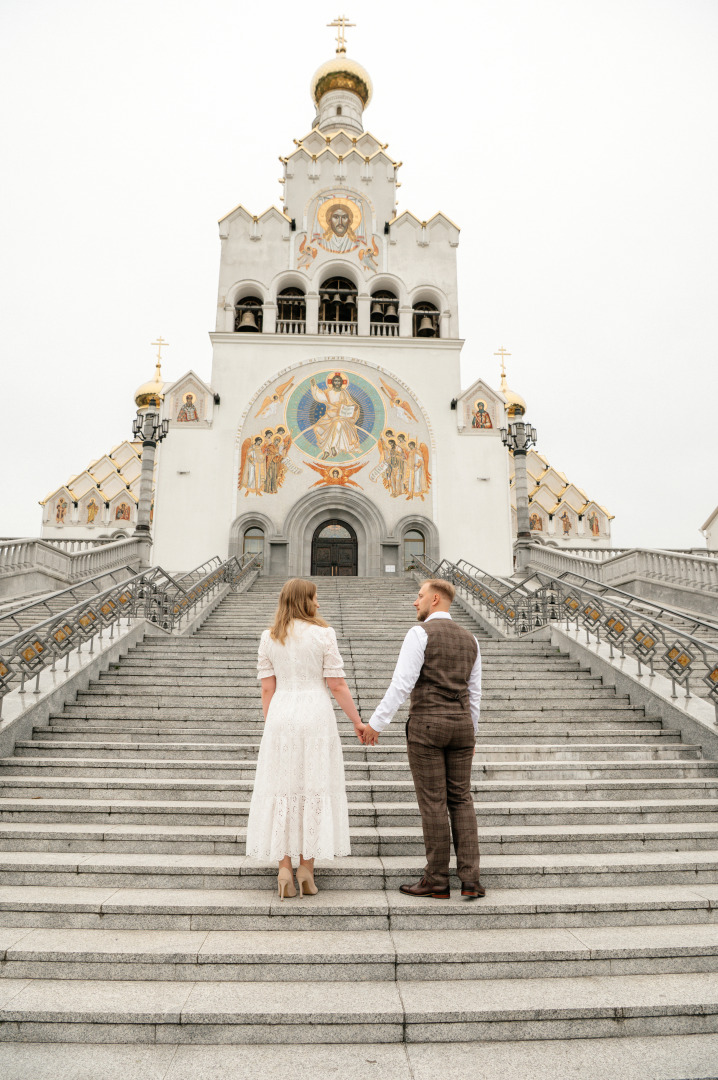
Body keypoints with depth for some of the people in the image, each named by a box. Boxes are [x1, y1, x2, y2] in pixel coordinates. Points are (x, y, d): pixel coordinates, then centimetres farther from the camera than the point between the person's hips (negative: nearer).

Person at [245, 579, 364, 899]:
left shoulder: (269, 637, 5)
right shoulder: (323, 633, -5)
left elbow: (267, 688, 5)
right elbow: (337, 685, -6)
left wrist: (270, 725, 14)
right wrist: (357, 722, 3)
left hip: (281, 715, 3)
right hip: (316, 714, -2)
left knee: (282, 789, 10)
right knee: (315, 788, 7)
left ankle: (284, 868, 13)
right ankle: (306, 867, 13)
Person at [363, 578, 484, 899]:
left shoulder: (420, 633, -8)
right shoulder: (469, 639, 13)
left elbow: (402, 683, -15)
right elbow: (474, 693, 16)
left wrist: (377, 723, -11)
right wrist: (471, 735, 24)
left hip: (426, 725, -6)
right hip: (461, 725, 6)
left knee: (433, 802, 1)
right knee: (461, 800, 11)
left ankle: (437, 881, 10)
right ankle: (470, 879, 8)